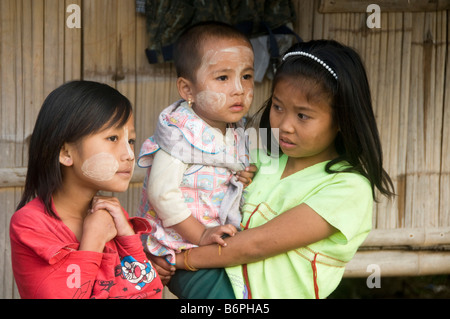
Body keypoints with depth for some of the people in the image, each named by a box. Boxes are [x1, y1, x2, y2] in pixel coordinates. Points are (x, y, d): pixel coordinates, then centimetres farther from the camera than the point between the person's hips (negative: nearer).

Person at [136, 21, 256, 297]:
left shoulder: (235, 131, 3)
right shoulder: (181, 134, -23)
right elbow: (162, 193, -25)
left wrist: (243, 179, -2)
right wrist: (200, 235, -21)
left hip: (217, 237, 7)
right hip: (177, 241, -7)